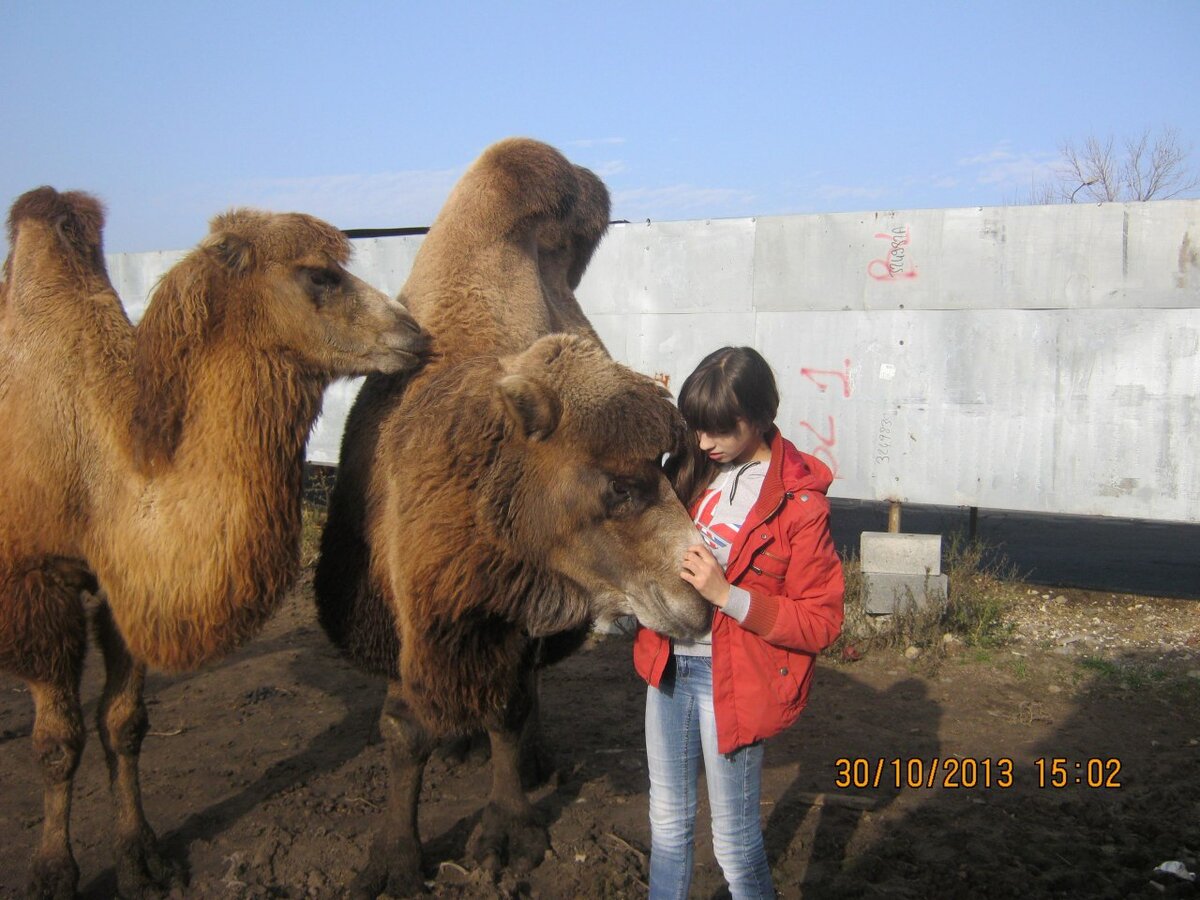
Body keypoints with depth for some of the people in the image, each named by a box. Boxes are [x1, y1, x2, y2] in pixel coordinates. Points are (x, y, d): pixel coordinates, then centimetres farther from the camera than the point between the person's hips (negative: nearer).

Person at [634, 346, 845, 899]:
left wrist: (727, 594, -25)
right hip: (668, 666, 6)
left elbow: (821, 624, -15)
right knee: (668, 821, 20)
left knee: (734, 839, 9)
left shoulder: (799, 504, -16)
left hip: (731, 681, -5)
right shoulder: (690, 470, 1)